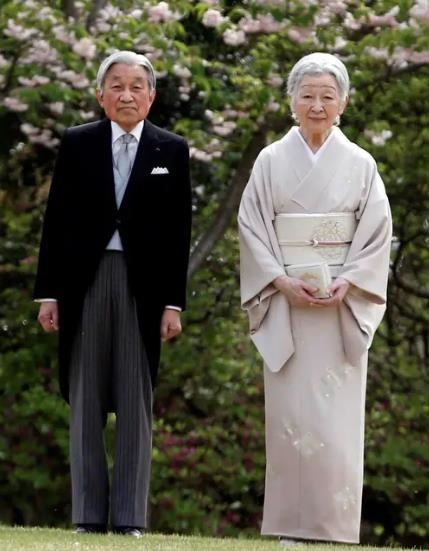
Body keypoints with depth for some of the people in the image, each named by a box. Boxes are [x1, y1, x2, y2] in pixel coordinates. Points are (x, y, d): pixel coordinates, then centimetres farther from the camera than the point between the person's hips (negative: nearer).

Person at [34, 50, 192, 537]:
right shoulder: (76, 145, 5)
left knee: (135, 405, 1)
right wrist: (48, 293, -1)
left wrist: (173, 303, -2)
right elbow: (56, 222, 4)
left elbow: (178, 232, 3)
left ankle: (130, 518, 4)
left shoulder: (171, 150, 5)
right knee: (85, 403, 3)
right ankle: (87, 516, 7)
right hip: (85, 282, 0)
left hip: (143, 285, 0)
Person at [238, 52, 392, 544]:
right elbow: (252, 228, 2)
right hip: (285, 302, 0)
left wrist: (347, 284, -10)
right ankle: (290, 526, 0)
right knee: (290, 414, -2)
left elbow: (377, 233, 4)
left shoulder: (359, 164, 6)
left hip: (343, 306, 0)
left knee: (337, 416, -4)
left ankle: (335, 527, -2)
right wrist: (282, 282, -11)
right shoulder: (271, 162, 5)